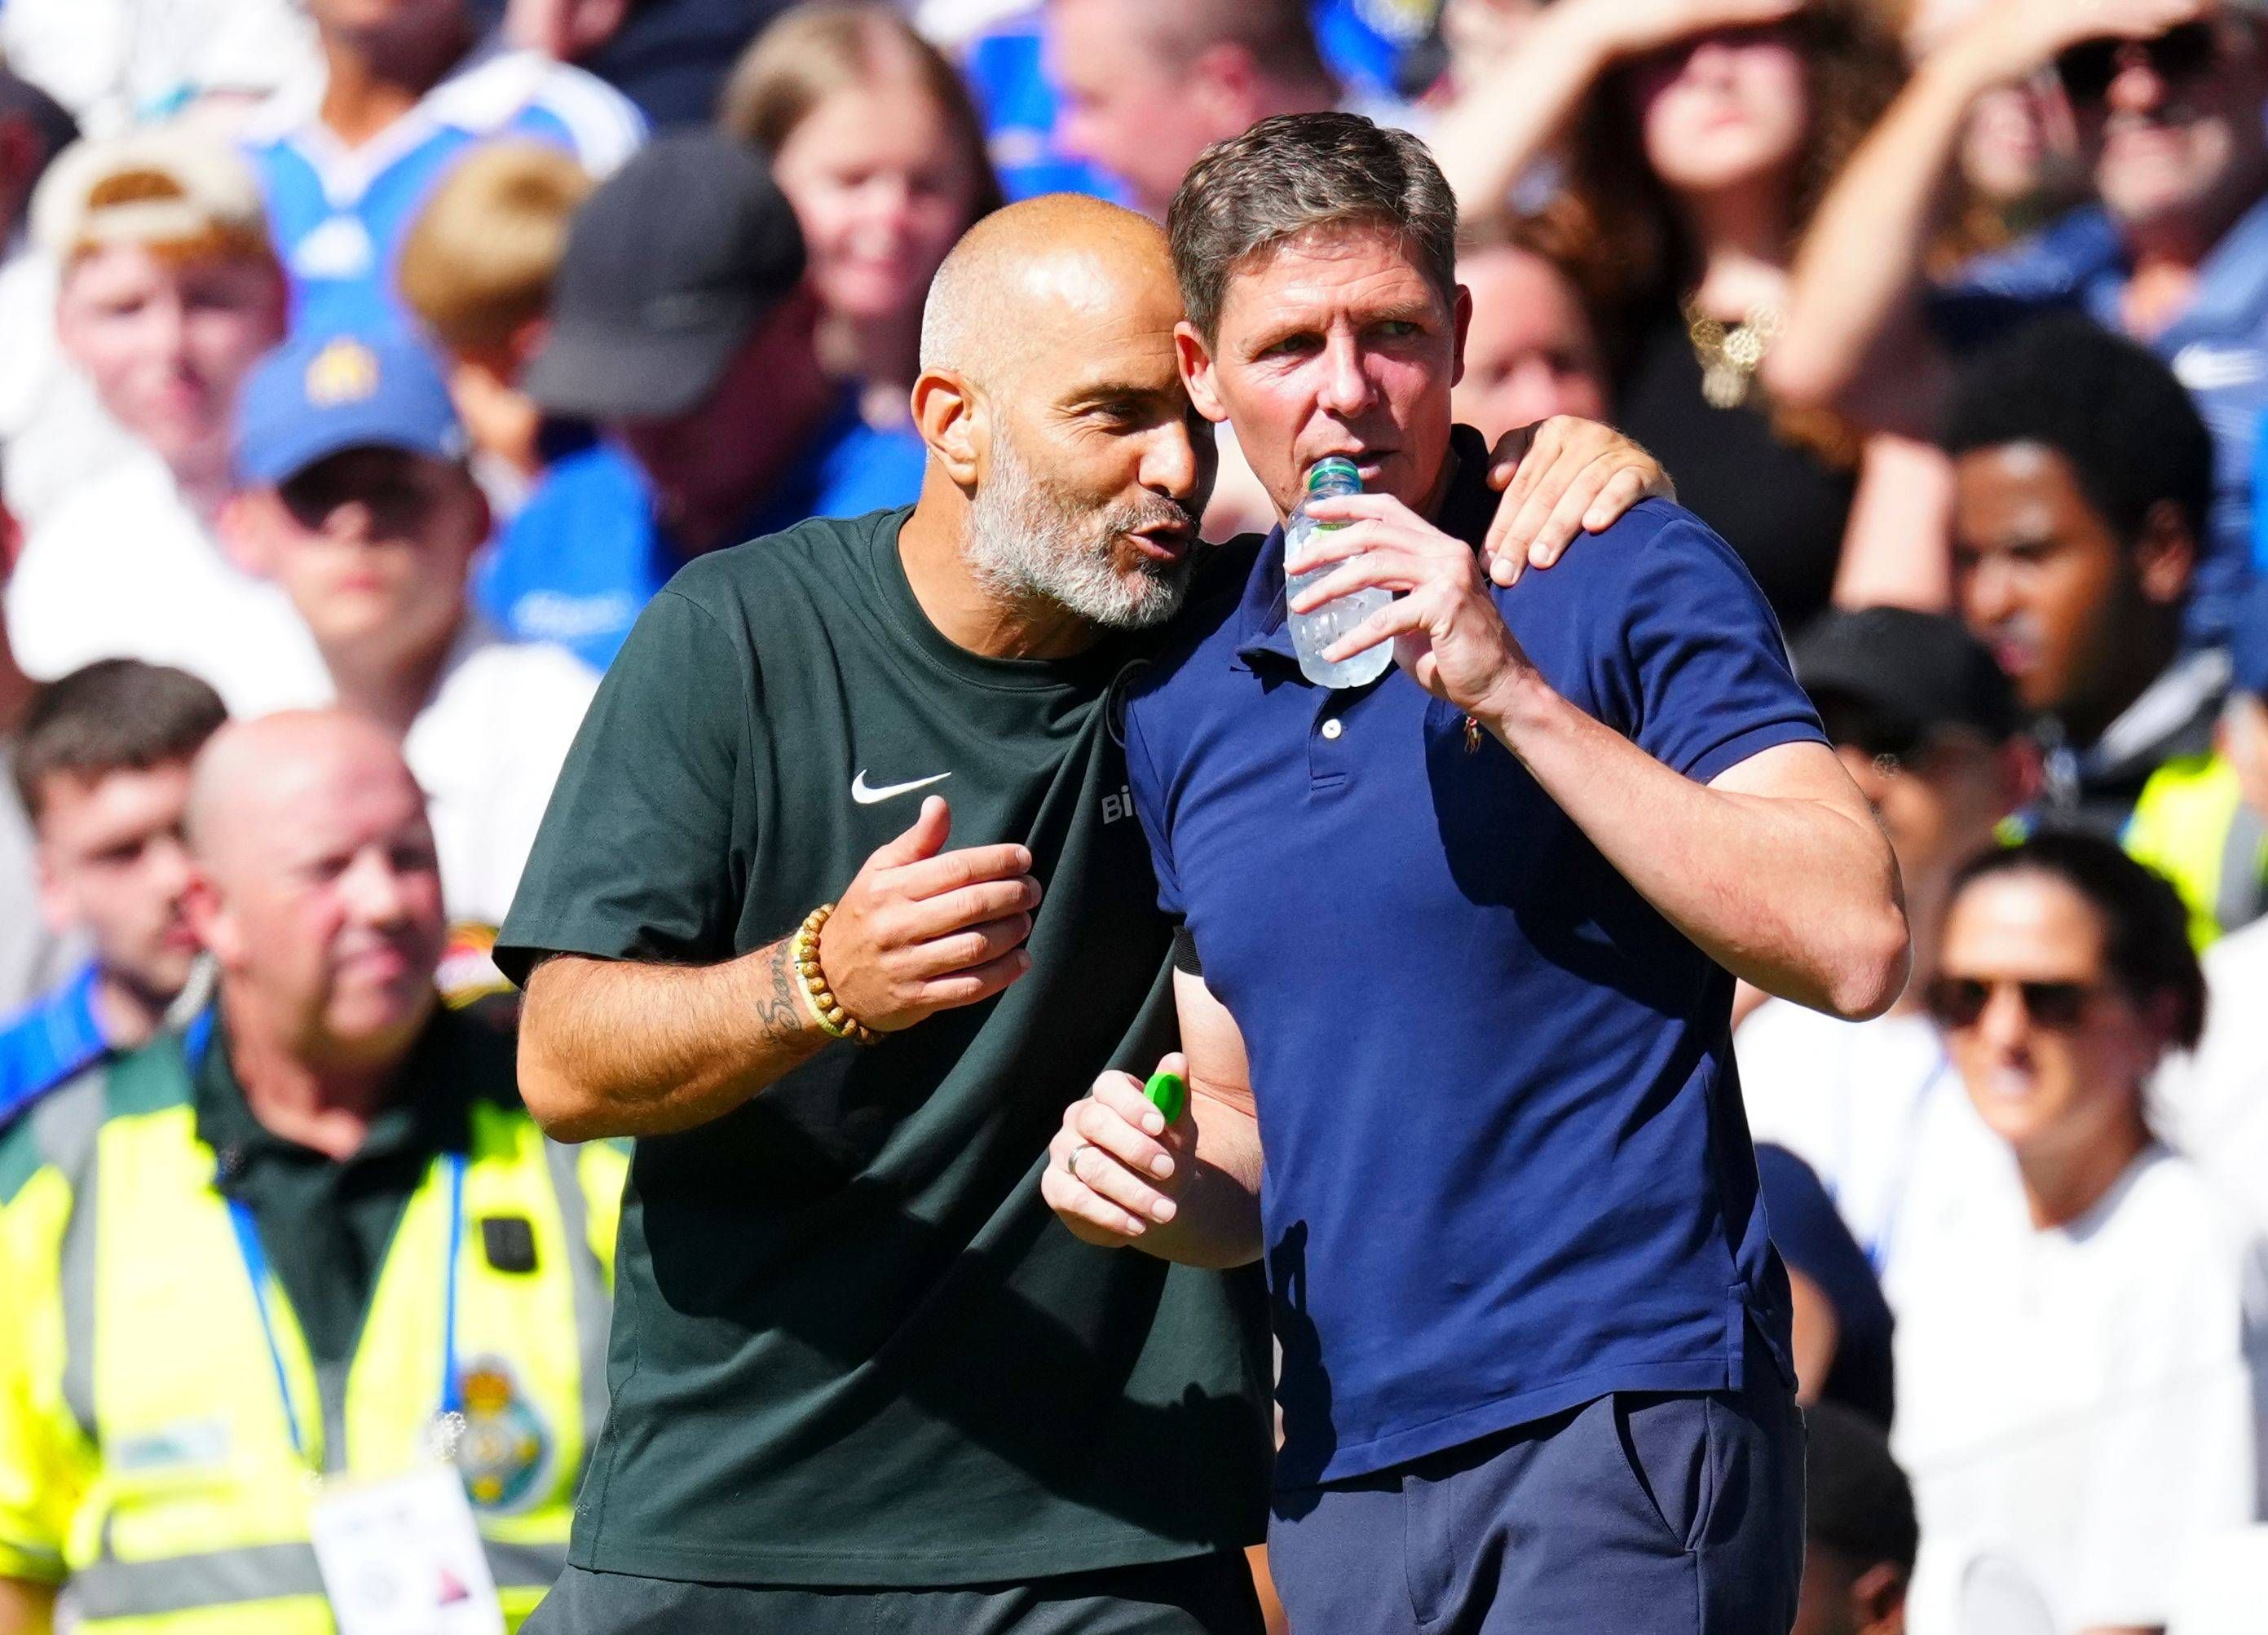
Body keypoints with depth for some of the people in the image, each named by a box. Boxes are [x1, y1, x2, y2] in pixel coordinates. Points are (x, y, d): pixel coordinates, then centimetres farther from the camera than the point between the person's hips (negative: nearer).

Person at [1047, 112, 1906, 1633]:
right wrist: (1138, 1176, 1)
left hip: (1627, 1410, -6)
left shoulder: (1625, 579, -2)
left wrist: (1514, 696, -18)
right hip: (1346, 1478, 6)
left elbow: (1856, 944, -15)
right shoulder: (1181, 689, 14)